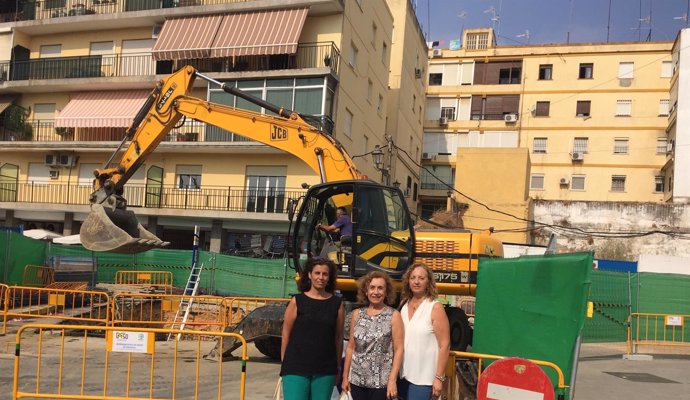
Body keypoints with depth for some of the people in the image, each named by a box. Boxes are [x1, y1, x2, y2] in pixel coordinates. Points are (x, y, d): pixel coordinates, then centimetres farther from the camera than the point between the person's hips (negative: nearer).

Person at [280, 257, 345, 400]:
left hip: (325, 370, 2)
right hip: (296, 367, -2)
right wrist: (284, 364, 2)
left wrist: (337, 366, 8)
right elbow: (286, 334, 2)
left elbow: (338, 337, 6)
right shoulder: (297, 301, -1)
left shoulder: (337, 303, 3)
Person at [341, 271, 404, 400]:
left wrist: (392, 380, -12)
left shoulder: (394, 315, -5)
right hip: (357, 379, 3)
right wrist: (345, 376, 8)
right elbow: (351, 347, 9)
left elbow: (398, 350, -7)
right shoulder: (357, 314, 5)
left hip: (381, 381, -3)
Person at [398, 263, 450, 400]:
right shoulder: (404, 306, 6)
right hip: (403, 374, 5)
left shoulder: (435, 308, -9)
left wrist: (439, 377, -13)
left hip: (423, 378, -5)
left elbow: (445, 345, -11)